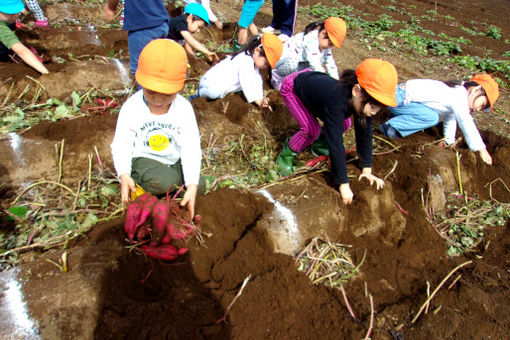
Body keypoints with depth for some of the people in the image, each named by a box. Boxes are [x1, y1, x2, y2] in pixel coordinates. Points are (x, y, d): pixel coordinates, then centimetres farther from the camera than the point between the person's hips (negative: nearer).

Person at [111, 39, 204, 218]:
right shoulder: (132, 107, -13)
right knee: (164, 182, -32)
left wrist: (192, 185, -28)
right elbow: (121, 144, -11)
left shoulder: (183, 108, -12)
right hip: (143, 157, -3)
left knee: (199, 186, -13)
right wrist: (124, 175, -30)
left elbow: (191, 147, -17)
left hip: (174, 159, 4)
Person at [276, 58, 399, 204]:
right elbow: (336, 145, -44)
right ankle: (286, 155, 0)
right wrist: (344, 185, -40)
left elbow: (364, 135, -12)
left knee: (342, 125, -3)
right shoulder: (336, 100, -45)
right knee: (311, 129, -24)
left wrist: (367, 170, -11)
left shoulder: (363, 102, -24)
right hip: (292, 87, -6)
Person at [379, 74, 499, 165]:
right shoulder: (459, 97, -16)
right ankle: (391, 125, -17)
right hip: (399, 99, -10)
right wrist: (481, 150, -10)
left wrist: (450, 141, 25)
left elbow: (450, 118, 24)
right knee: (432, 118, -24)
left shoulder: (457, 91, 14)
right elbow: (467, 124, -17)